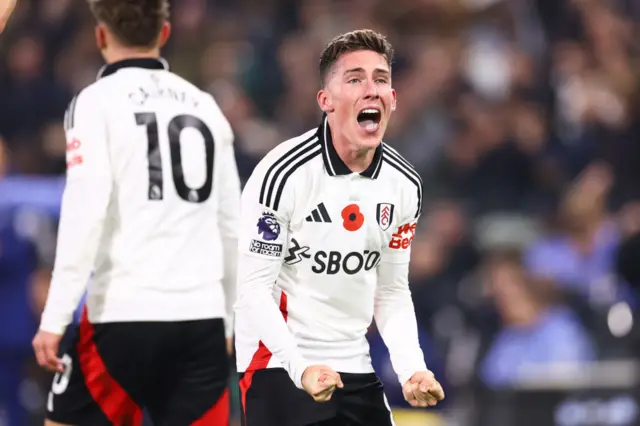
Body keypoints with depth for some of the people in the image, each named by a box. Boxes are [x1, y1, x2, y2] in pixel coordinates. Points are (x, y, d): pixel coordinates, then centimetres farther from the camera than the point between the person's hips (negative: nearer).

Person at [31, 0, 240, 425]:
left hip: (124, 314, -4)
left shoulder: (98, 102, -2)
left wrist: (55, 319, -13)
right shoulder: (205, 106, 13)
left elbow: (85, 212, -13)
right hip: (202, 318, 4)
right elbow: (231, 225, 15)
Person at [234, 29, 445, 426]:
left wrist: (412, 369, -2)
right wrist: (300, 368, -27)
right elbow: (252, 289, -16)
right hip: (278, 366, -6)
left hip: (355, 369, 6)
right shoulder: (283, 173, -16)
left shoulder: (404, 184, 3)